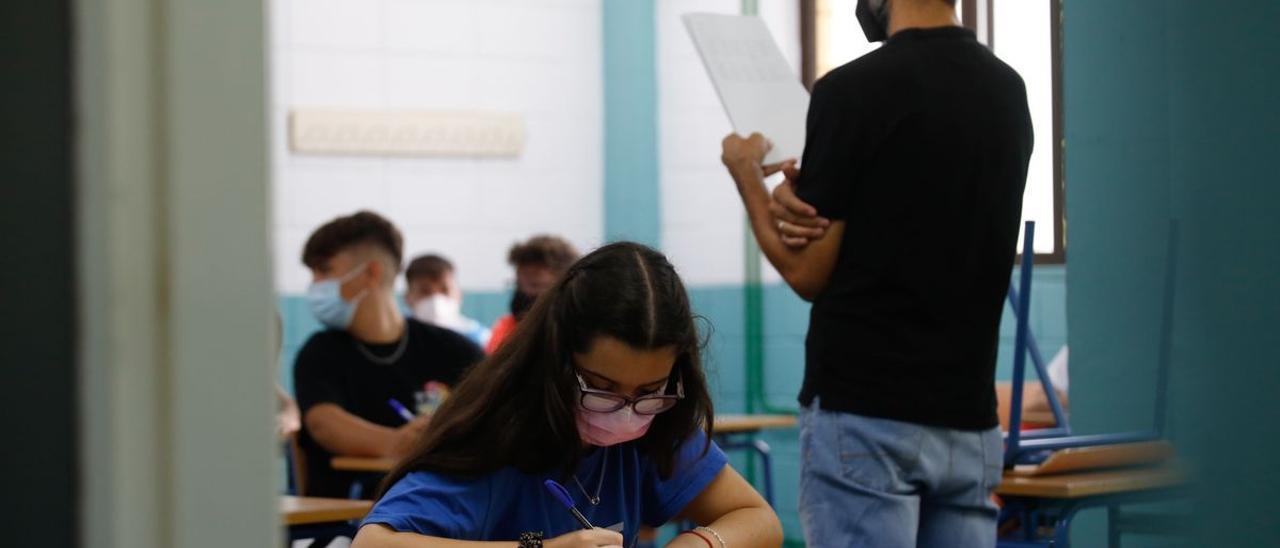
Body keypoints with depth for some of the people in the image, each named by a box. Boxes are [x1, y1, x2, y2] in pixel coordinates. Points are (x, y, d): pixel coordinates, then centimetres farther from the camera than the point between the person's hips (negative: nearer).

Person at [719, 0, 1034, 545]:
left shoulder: (855, 90, -13)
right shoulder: (1006, 90, 9)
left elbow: (810, 272, -7)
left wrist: (746, 173, 9)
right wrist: (808, 204, 0)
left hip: (864, 413, -7)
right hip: (969, 418, 7)